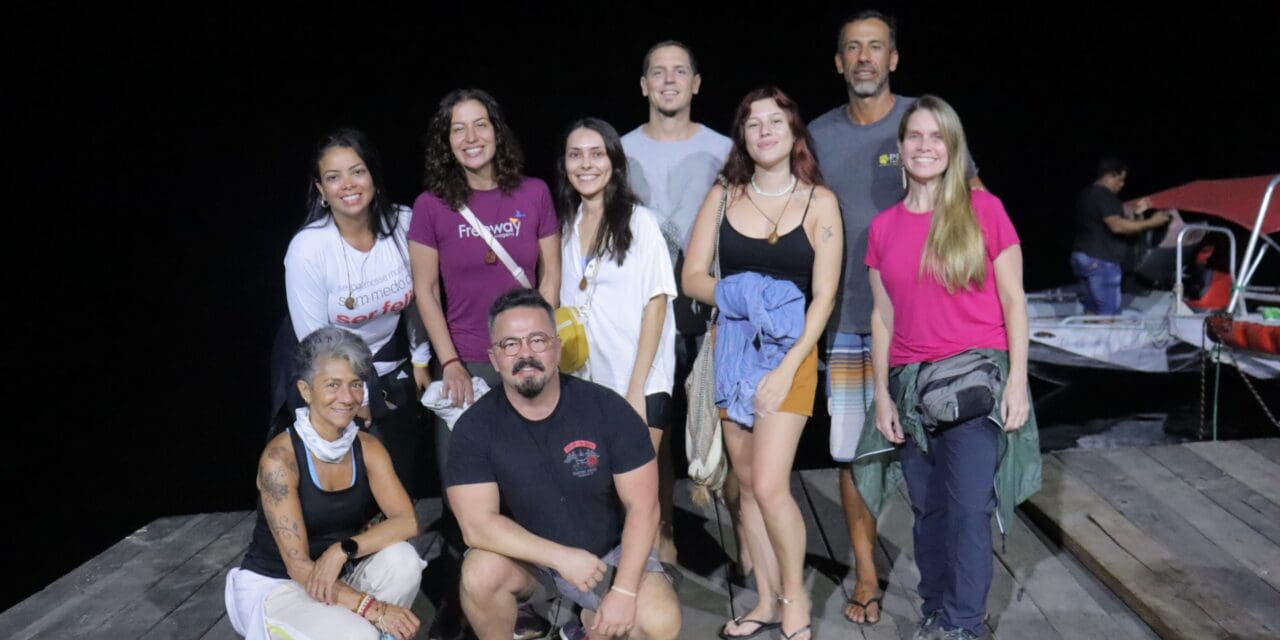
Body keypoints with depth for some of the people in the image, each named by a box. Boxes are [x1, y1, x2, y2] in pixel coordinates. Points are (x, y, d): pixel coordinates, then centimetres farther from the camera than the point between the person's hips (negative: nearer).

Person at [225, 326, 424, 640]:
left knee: (402, 559, -24)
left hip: (337, 579, 5)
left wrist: (343, 549, -31)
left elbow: (407, 521, -15)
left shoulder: (368, 448, -4)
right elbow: (299, 567, -23)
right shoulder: (280, 457, -20)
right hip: (273, 585, -5)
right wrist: (374, 608, -31)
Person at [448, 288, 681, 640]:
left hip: (608, 551, 0)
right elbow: (477, 523, -24)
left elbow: (642, 506, -14)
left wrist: (624, 590, -23)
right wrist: (562, 557, -31)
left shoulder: (608, 409, -17)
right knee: (480, 573, -32)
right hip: (525, 554, 0)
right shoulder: (474, 427, -17)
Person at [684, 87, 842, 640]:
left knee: (770, 485, -11)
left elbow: (824, 296, -7)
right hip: (730, 349, 3)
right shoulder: (723, 196, 5)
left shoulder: (819, 201, -3)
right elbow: (692, 277, 3)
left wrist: (787, 367, -15)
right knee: (746, 484, 9)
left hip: (790, 353, -3)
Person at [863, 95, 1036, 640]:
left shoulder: (983, 209, -1)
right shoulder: (883, 226, 8)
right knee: (928, 507, 10)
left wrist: (1017, 380, -7)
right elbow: (882, 316, 11)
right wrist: (882, 395, 7)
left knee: (969, 507, -6)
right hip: (911, 383, 3)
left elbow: (1012, 300, -1)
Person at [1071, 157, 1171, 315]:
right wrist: (1150, 223, -17)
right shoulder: (1104, 195, -13)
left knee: (1091, 312, 12)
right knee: (1109, 315, -9)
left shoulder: (1086, 194, 18)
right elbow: (1117, 226, -23)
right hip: (1101, 261, -10)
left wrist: (1135, 211, 19)